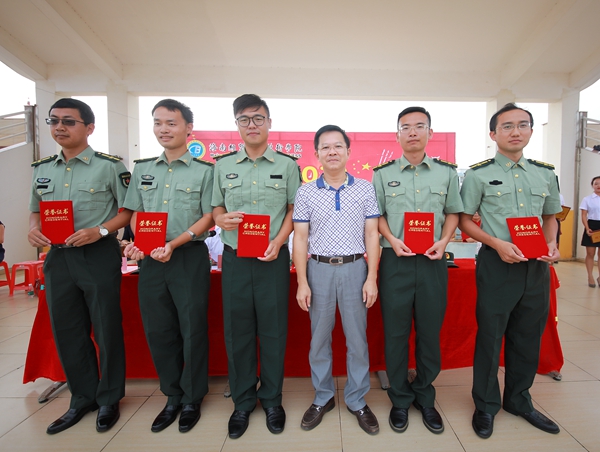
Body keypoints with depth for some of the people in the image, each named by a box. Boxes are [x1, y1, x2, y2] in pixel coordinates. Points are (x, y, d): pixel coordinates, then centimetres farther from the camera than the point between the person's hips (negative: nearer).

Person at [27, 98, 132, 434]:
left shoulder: (110, 166, -6)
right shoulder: (42, 169, 12)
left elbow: (130, 210, -5)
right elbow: (36, 209, 20)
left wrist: (100, 231, -19)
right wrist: (34, 229, -2)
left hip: (99, 256, -5)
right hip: (57, 258, 6)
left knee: (106, 330, 5)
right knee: (66, 332, 13)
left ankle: (109, 400, 25)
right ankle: (83, 398, 33)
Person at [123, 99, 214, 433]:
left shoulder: (204, 171, -1)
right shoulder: (142, 169, 12)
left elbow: (209, 218, -6)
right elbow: (135, 214, 14)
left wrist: (174, 243, -17)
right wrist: (137, 242, -6)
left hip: (190, 257, -4)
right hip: (151, 260, 5)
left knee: (193, 330, 5)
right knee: (158, 330, 12)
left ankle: (192, 399, 26)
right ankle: (172, 396, 31)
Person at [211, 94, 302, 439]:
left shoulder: (287, 164, 3)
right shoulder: (223, 165, 9)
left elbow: (294, 210, 3)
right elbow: (217, 207, 13)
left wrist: (278, 242, -11)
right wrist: (222, 219, -11)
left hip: (273, 258, -1)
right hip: (234, 258, 2)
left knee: (273, 330, 7)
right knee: (238, 330, 9)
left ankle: (272, 399, 29)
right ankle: (243, 401, 29)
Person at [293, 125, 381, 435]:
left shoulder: (365, 189, 2)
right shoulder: (306, 193, 1)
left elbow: (372, 235, 2)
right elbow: (300, 239, 1)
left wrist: (372, 278, -4)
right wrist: (302, 282, -4)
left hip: (355, 269, 0)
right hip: (319, 269, 1)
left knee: (357, 338, 10)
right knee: (319, 338, 12)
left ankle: (357, 400, 30)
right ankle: (323, 397, 32)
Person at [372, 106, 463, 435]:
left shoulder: (447, 172, 8)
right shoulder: (382, 173, 4)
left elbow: (453, 212, 12)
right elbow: (377, 214, 6)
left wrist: (443, 241, -5)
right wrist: (393, 240, -11)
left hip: (432, 261, 2)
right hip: (395, 260, -1)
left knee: (430, 331, 10)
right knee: (396, 331, 7)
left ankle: (425, 397, 32)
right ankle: (400, 399, 26)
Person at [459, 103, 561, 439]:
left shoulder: (546, 173, 9)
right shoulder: (479, 175, -4)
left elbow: (550, 217, 18)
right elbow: (465, 221, -3)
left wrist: (552, 243, -1)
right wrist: (497, 243, -17)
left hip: (537, 266, 5)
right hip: (497, 264, -4)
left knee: (529, 336, 15)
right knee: (490, 336, 5)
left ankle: (519, 400, 36)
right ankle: (486, 406, 25)